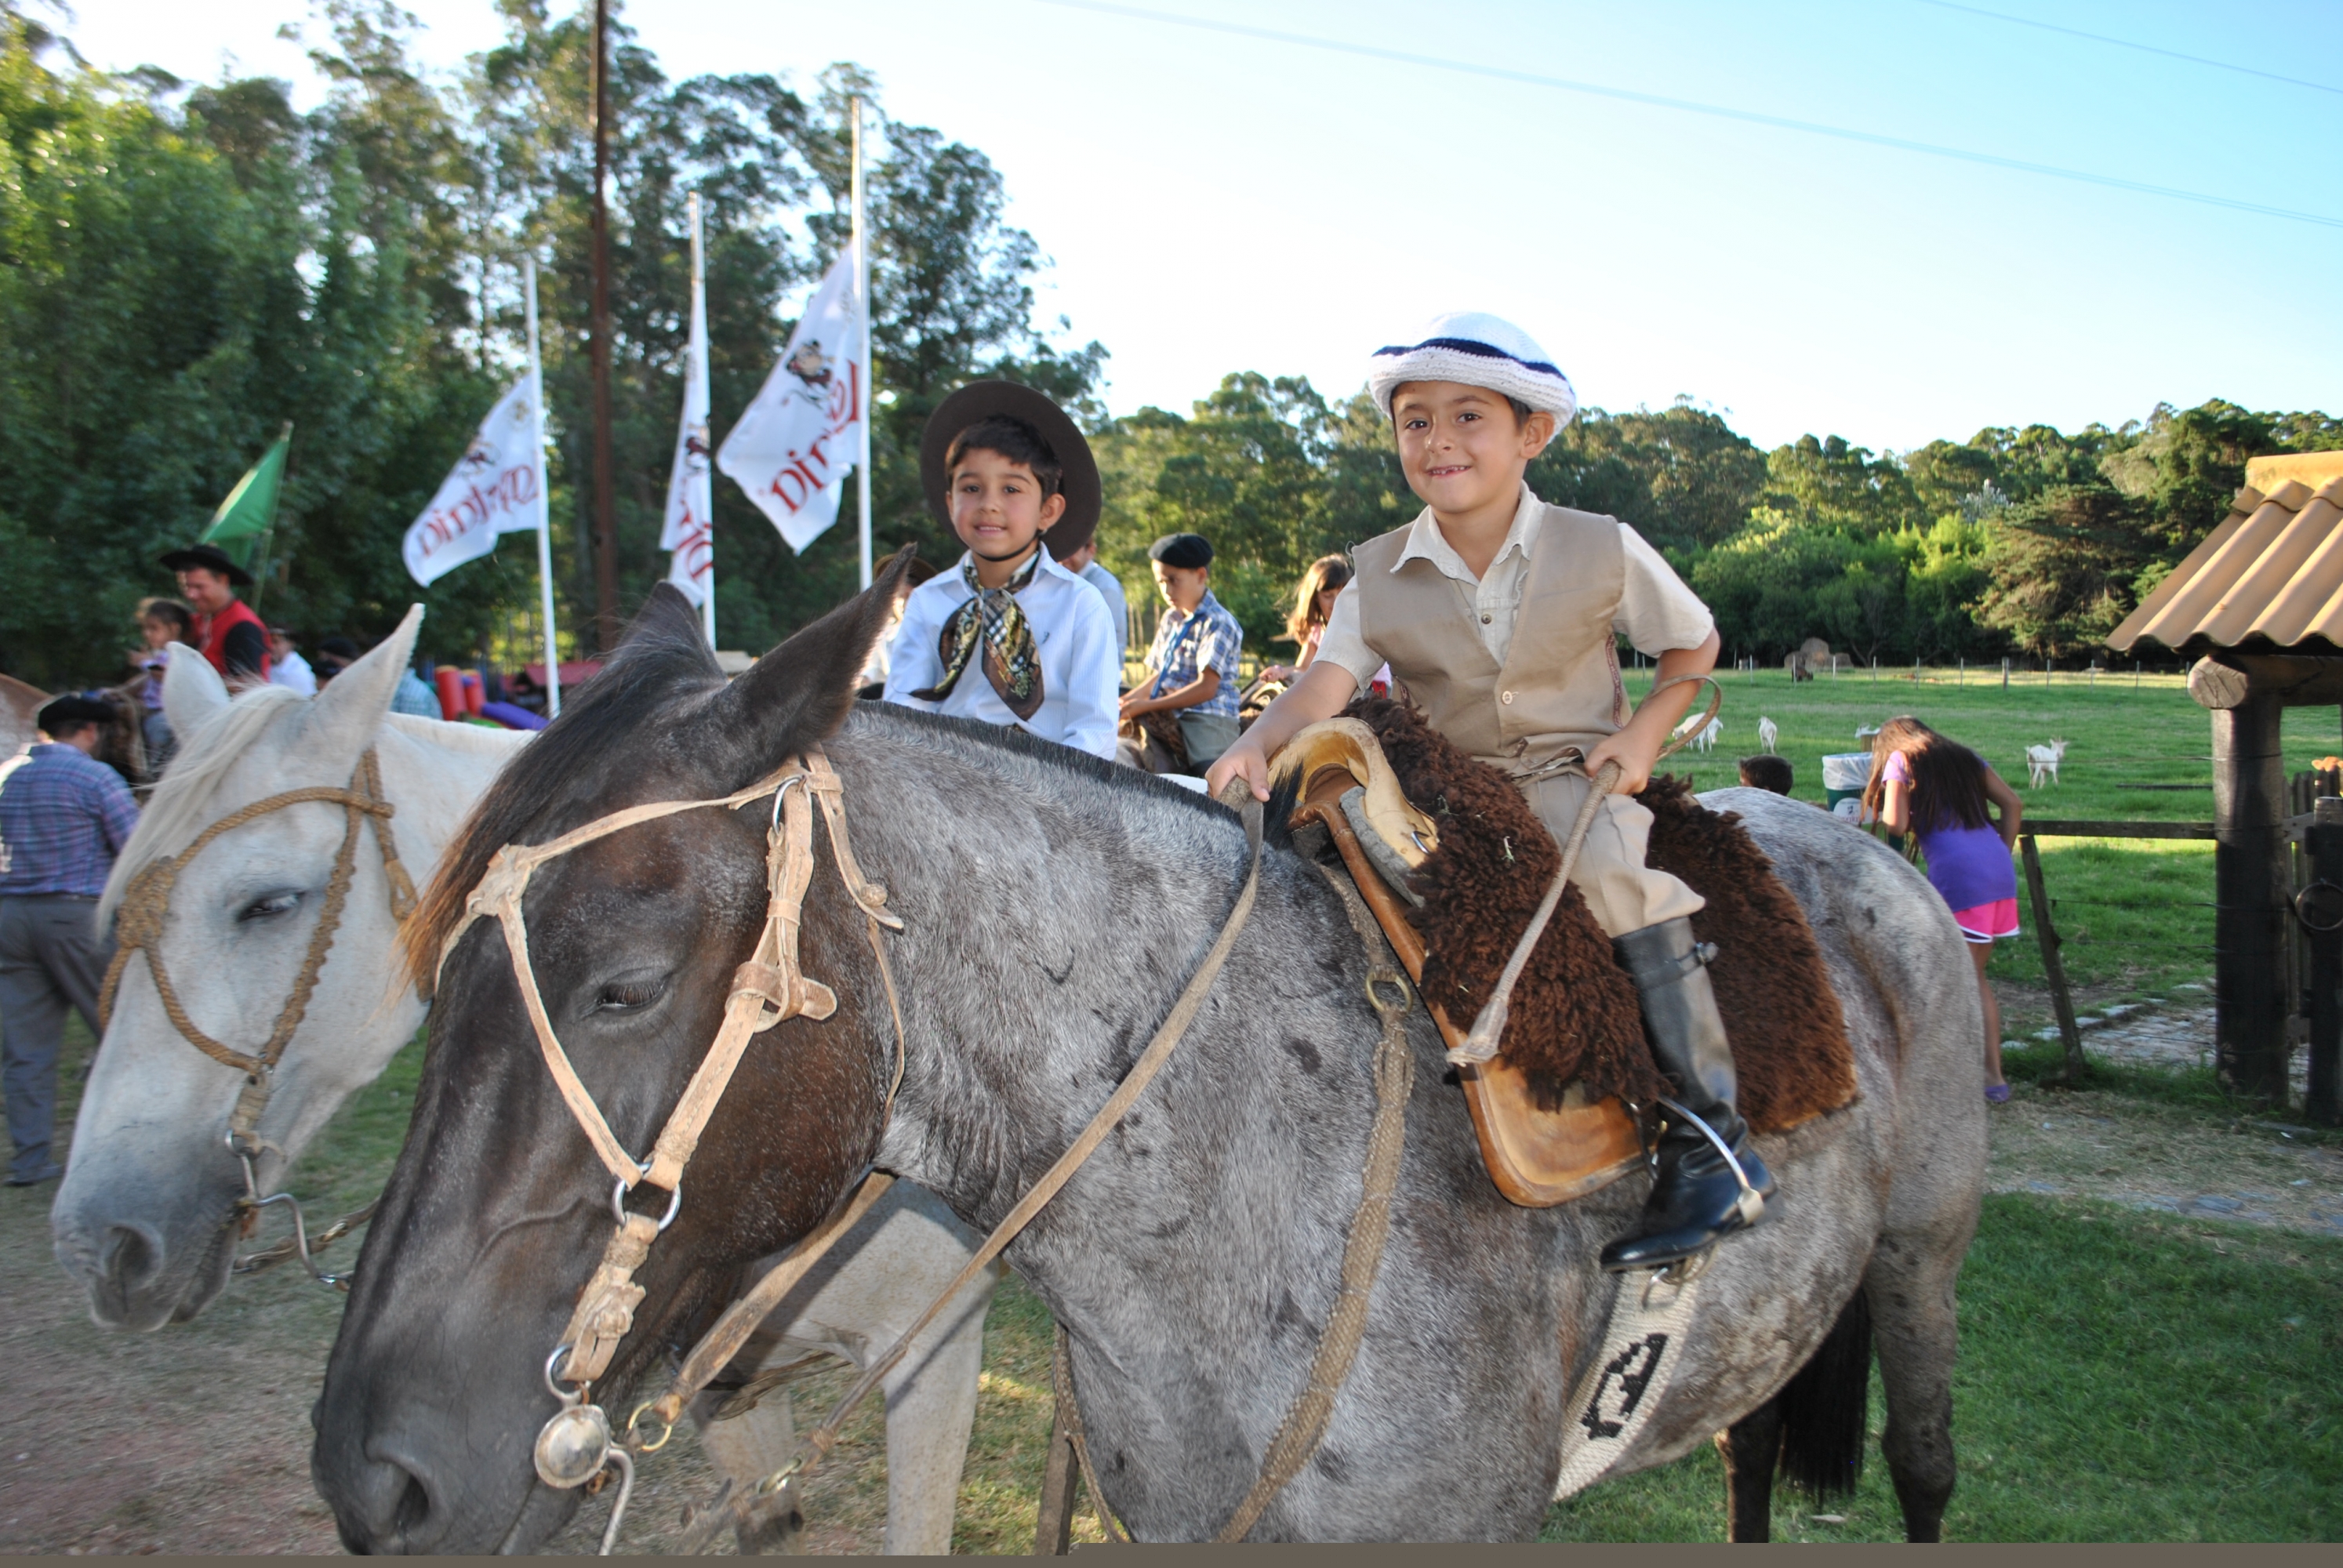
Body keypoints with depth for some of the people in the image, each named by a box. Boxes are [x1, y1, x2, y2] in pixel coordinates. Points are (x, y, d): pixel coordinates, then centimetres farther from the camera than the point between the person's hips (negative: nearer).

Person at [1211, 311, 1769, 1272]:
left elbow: (1695, 645, 10)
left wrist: (1645, 731, -6)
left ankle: (1710, 1138, -25)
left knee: (1612, 867, -33)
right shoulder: (1380, 574, 1)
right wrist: (1257, 743, -29)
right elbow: (1326, 685, -10)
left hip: (1575, 779, -4)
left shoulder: (1603, 551, -2)